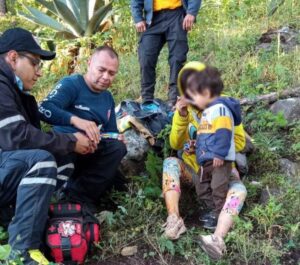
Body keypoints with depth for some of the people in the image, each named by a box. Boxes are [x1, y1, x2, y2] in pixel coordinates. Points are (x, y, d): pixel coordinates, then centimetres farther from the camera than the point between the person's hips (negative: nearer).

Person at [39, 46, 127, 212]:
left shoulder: (108, 98, 14)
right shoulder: (71, 84, -9)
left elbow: (112, 132, 13)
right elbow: (44, 110, -27)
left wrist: (117, 139, -11)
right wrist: (76, 120, -43)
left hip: (94, 153, 8)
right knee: (117, 148, -28)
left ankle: (76, 195, -7)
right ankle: (78, 197, -23)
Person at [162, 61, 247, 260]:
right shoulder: (185, 108, -1)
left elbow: (240, 142, -8)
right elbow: (175, 144, -6)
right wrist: (180, 116, -21)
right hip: (192, 168, 2)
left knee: (239, 189, -32)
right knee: (170, 162, -28)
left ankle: (218, 239, -54)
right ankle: (174, 219, -41)